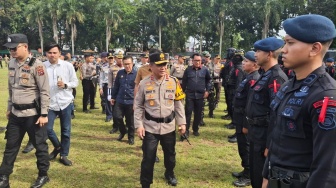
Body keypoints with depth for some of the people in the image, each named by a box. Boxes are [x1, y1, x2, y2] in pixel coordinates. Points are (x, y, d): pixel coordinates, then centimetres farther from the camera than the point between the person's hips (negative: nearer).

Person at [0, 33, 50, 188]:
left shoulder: (36, 65, -15)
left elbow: (45, 91, -15)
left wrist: (44, 114, -17)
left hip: (32, 114, -7)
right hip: (15, 113, 7)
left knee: (40, 145, 7)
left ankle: (43, 175, 25)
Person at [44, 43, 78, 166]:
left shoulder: (68, 66, -3)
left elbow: (75, 82, 2)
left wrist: (65, 85, -17)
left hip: (65, 102, 0)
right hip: (50, 103, 0)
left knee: (66, 130, 8)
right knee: (47, 128, 0)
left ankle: (64, 155, 23)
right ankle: (57, 147, 30)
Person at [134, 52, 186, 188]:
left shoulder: (174, 82, -3)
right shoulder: (144, 84, -8)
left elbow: (178, 104, 3)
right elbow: (138, 106, -3)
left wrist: (182, 122, 2)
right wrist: (139, 125, -8)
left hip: (169, 126, 3)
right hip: (150, 127, -2)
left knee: (170, 154, 22)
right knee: (148, 157, 2)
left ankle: (169, 174, 50)